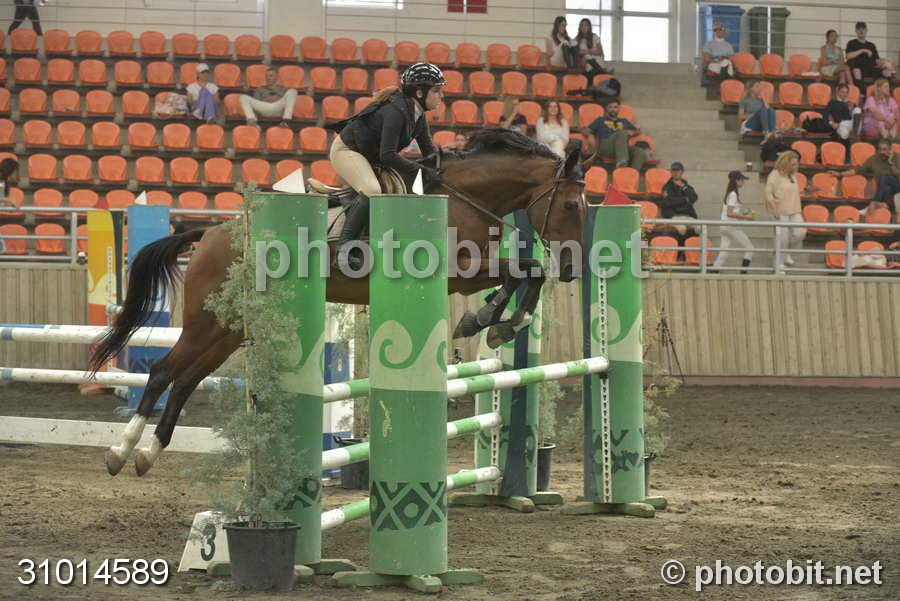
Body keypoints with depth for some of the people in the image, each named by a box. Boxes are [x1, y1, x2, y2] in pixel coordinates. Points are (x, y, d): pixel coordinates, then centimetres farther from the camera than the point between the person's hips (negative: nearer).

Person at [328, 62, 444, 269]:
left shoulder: (418, 115, 0)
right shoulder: (396, 111, -29)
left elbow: (429, 151, 9)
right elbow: (387, 156, -33)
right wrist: (423, 172, -31)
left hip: (370, 157, 10)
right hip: (346, 149, -10)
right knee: (371, 190, -33)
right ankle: (343, 249, -34)